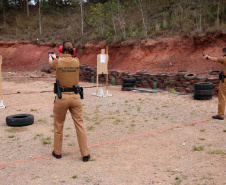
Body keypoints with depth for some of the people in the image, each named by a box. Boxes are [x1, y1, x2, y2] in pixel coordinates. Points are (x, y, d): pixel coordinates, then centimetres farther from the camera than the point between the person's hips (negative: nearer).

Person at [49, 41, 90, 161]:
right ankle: (85, 154, 8)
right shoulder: (76, 61, 0)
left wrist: (50, 56, 42)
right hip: (75, 96, 2)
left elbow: (51, 62, 17)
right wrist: (55, 57, 41)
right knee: (79, 125, 5)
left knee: (58, 125, 15)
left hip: (61, 97, -1)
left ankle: (57, 152, 27)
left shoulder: (58, 62, -8)